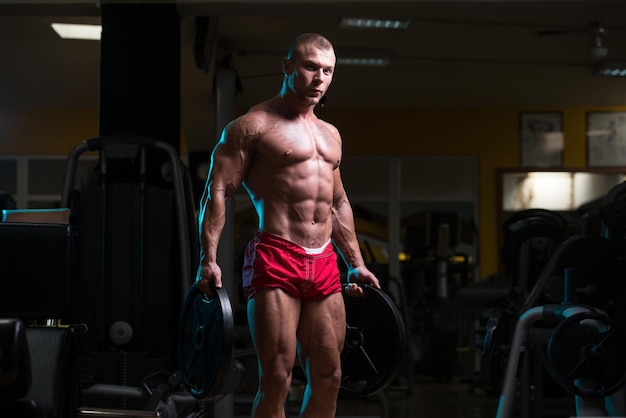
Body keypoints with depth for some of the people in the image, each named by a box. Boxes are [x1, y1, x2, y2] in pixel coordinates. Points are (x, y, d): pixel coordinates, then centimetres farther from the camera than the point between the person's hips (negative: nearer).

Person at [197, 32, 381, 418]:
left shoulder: (330, 134, 20)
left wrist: (357, 264, 22)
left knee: (329, 378, 6)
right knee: (276, 382, -10)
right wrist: (208, 260, -18)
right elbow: (217, 191, -8)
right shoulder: (254, 125, -2)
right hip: (276, 260, -7)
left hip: (325, 265, 7)